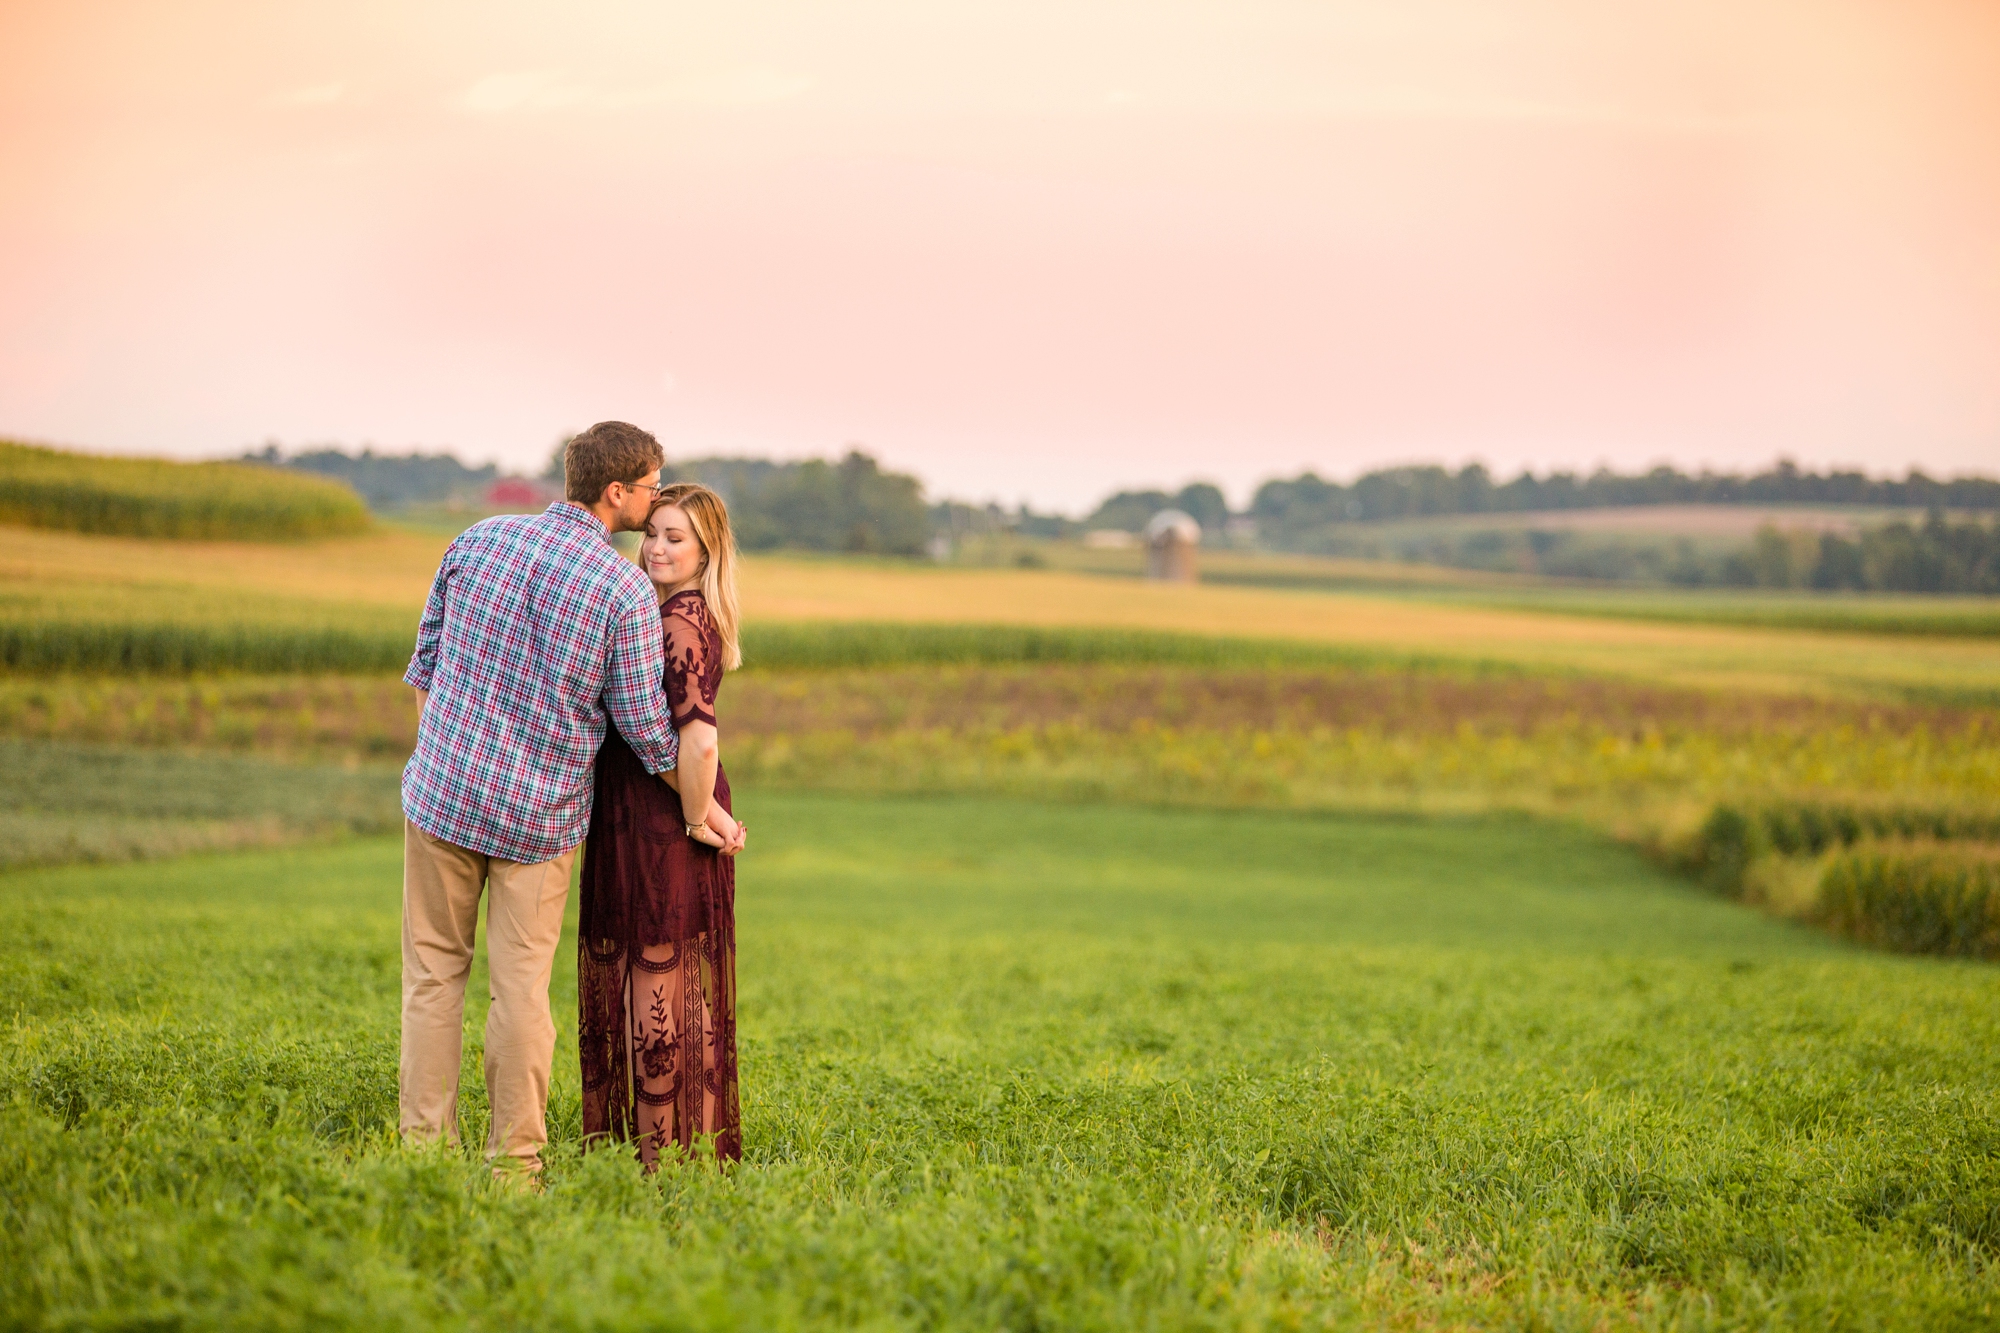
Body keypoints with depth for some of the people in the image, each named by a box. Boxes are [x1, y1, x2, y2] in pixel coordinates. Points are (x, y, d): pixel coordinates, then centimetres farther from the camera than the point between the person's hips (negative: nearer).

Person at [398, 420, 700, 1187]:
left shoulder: (479, 541, 0)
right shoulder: (626, 592, -11)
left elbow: (424, 665, 9)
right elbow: (645, 729, -6)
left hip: (444, 791, 3)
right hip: (540, 811, -2)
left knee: (434, 972, 10)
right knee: (520, 986, 4)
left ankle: (425, 1144, 11)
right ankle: (514, 1160, 8)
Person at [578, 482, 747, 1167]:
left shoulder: (678, 622, -19)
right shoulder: (689, 615, 11)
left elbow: (698, 738, -27)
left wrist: (696, 821, -16)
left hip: (660, 824, -10)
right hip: (640, 819, 10)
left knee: (657, 981, -2)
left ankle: (666, 1152, 6)